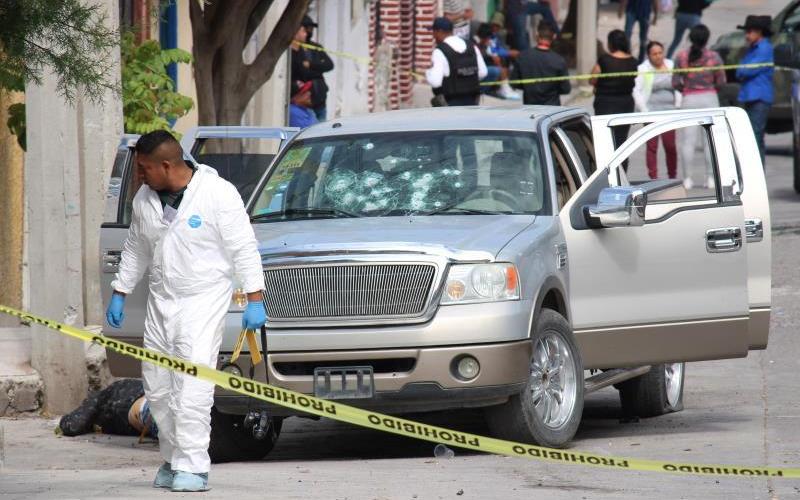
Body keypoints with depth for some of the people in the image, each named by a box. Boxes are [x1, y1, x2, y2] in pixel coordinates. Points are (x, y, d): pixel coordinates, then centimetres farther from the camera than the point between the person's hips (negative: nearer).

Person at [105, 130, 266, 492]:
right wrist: (119, 294, 18)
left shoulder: (218, 194, -11)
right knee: (157, 388, 6)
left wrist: (255, 299, -13)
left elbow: (244, 248, -9)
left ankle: (193, 466, -15)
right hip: (161, 303, 7)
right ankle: (173, 458, 19)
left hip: (204, 302, -6)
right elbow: (135, 250, 20)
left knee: (192, 386, -16)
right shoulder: (145, 199, 7)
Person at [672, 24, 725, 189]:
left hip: (689, 100, 0)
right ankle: (710, 177, 3)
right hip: (710, 98, 0)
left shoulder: (681, 57, -3)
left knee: (688, 140, 3)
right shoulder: (714, 56, -5)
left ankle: (687, 178, 0)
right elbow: (721, 82, -4)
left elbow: (675, 83, -3)